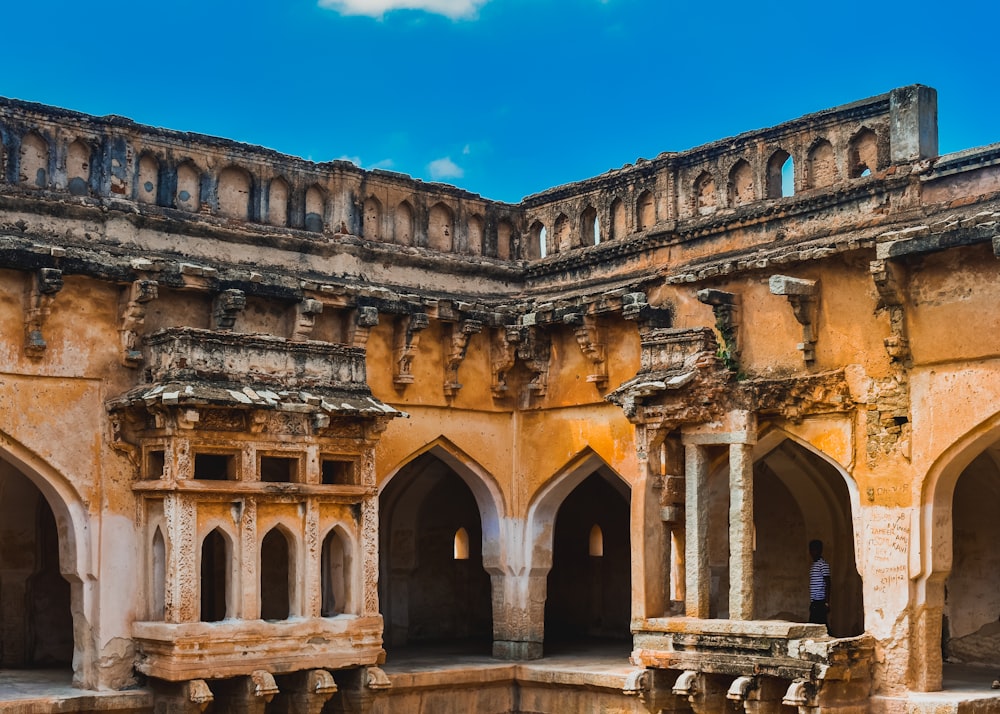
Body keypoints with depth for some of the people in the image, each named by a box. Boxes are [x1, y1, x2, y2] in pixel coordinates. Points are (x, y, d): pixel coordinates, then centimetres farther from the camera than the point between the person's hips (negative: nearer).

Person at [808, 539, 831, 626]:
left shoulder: (823, 564, -8)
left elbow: (827, 584, -13)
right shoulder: (812, 565, 19)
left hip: (820, 601, -9)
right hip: (814, 601, 9)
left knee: (820, 624, -11)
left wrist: (827, 602, -18)